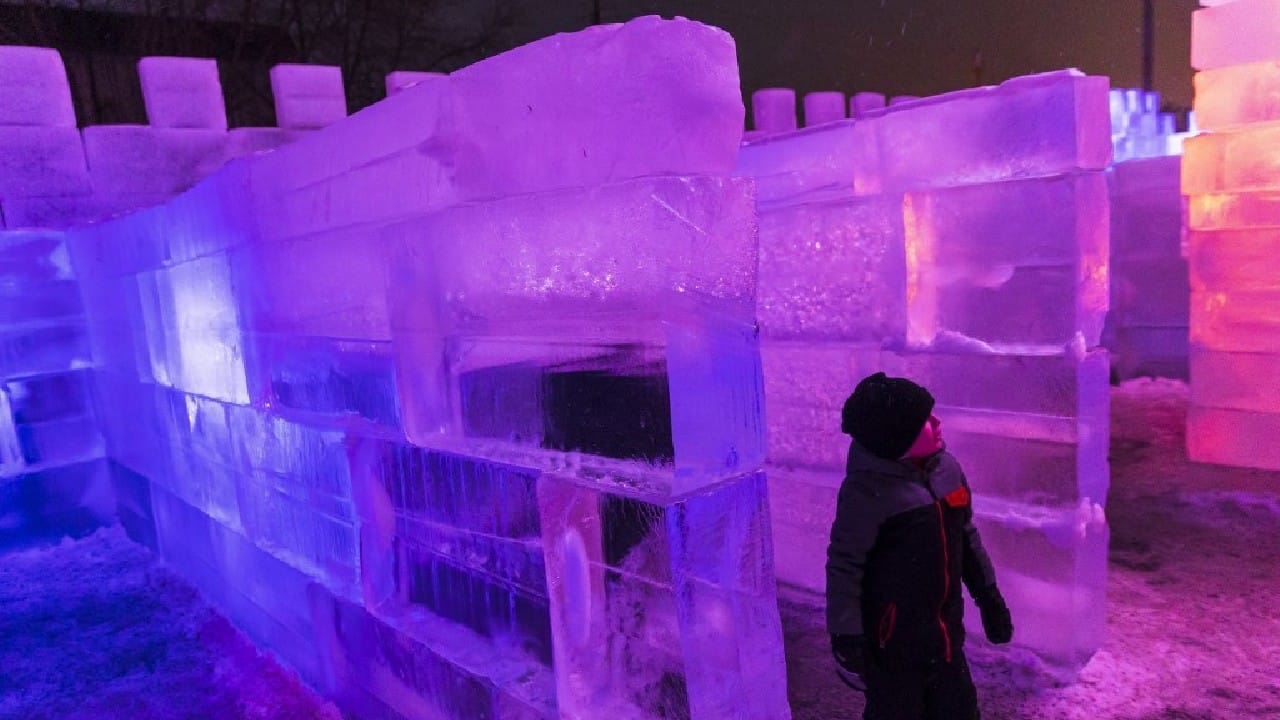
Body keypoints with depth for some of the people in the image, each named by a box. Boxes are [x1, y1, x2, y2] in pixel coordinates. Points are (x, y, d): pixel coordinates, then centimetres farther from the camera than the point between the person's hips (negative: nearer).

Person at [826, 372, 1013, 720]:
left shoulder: (946, 468, -2)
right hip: (892, 639, -7)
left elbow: (966, 537, 12)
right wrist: (846, 636, -19)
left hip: (944, 631, 7)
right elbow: (843, 566, -20)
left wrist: (988, 596, 16)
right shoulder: (869, 489, -23)